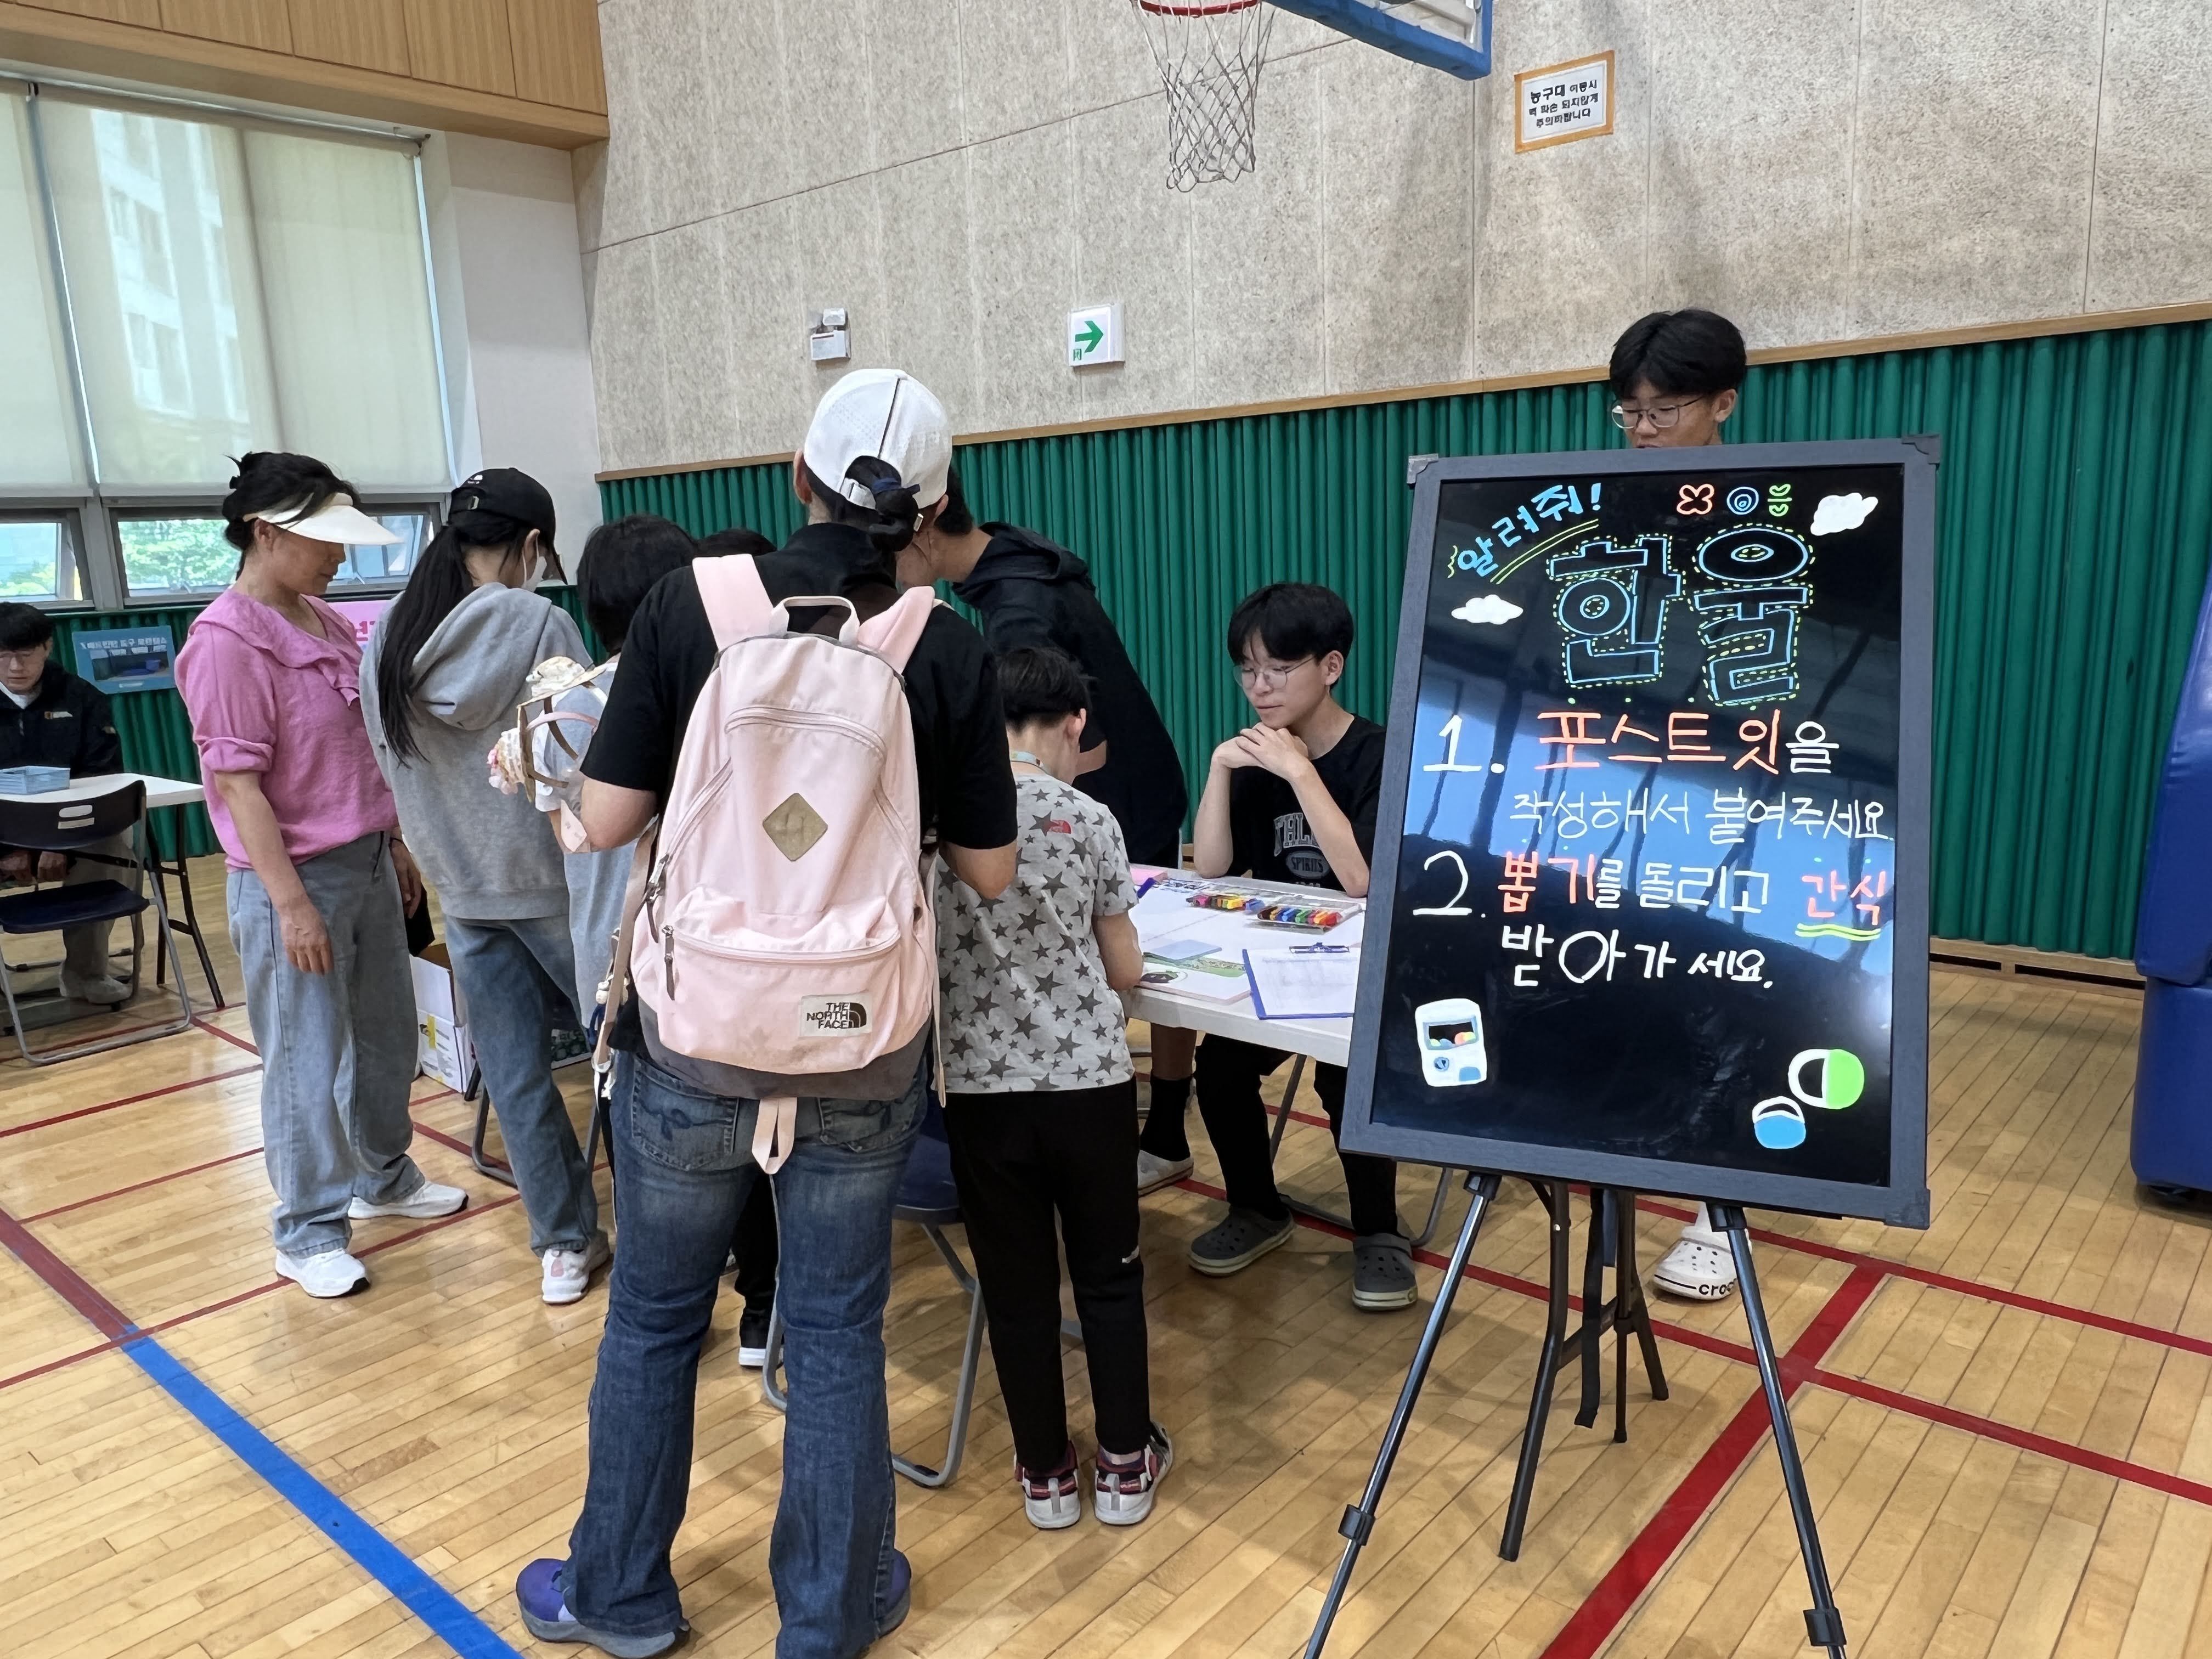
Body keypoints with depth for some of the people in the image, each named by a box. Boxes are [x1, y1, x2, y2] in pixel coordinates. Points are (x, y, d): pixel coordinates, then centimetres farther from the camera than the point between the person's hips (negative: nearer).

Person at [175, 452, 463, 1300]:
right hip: (295, 878, -8)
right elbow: (237, 783, -18)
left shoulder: (328, 624, 9)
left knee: (388, 1036, 19)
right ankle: (310, 1234, 18)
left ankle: (384, 1177, 38)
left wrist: (396, 846, 16)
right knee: (307, 1061, 3)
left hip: (367, 863, 8)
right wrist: (292, 903, -19)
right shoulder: (226, 640, -16)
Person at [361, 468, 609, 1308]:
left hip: (461, 886, 5)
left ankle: (564, 1245, 20)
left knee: (513, 1072, 11)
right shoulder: (540, 625, -15)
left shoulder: (388, 637, 2)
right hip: (552, 877, -5)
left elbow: (395, 763, 10)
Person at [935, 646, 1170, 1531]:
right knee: (1109, 1274, 16)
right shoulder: (1090, 820, -6)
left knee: (1015, 1283, 13)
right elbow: (1125, 971, 2)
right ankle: (1126, 1464, 28)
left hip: (979, 1083, 1)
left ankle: (1046, 1475, 27)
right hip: (1088, 1078, -1)